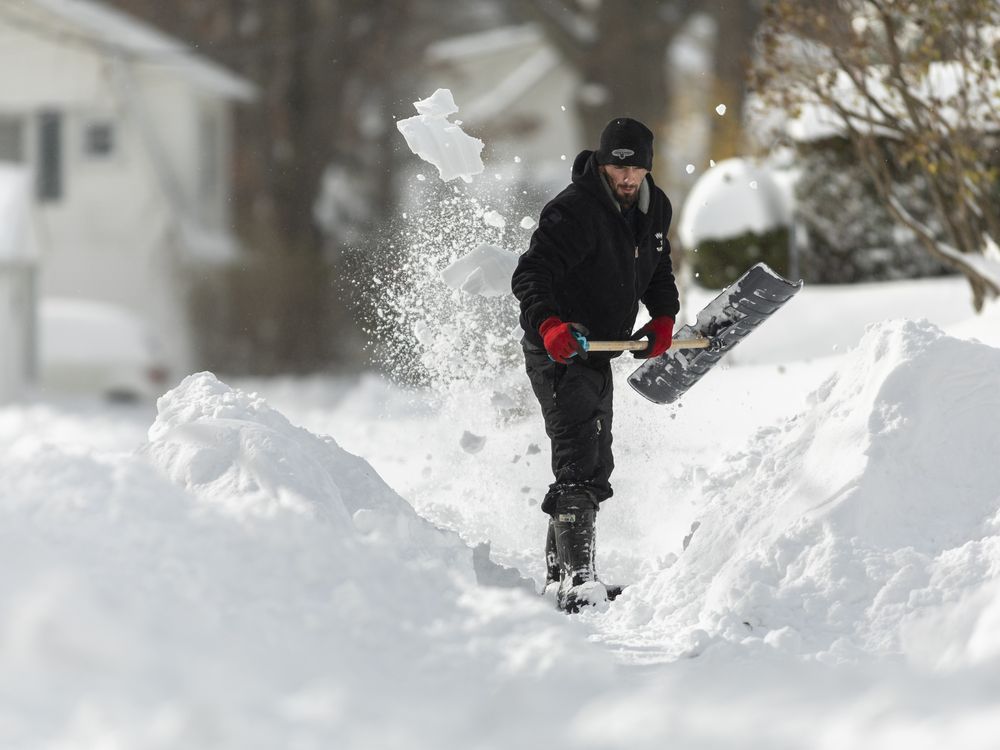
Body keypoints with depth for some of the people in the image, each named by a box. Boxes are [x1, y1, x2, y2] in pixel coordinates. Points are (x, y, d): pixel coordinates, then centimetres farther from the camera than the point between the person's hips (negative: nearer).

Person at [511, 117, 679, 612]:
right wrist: (549, 324, -49)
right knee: (579, 462, -20)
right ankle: (576, 577, -27)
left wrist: (663, 318, 2)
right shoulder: (574, 212, -23)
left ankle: (558, 568, 31)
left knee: (596, 465, 17)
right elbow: (529, 276, -31)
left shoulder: (655, 211, 3)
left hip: (599, 350, 9)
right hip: (556, 350, -9)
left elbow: (658, 272, 20)